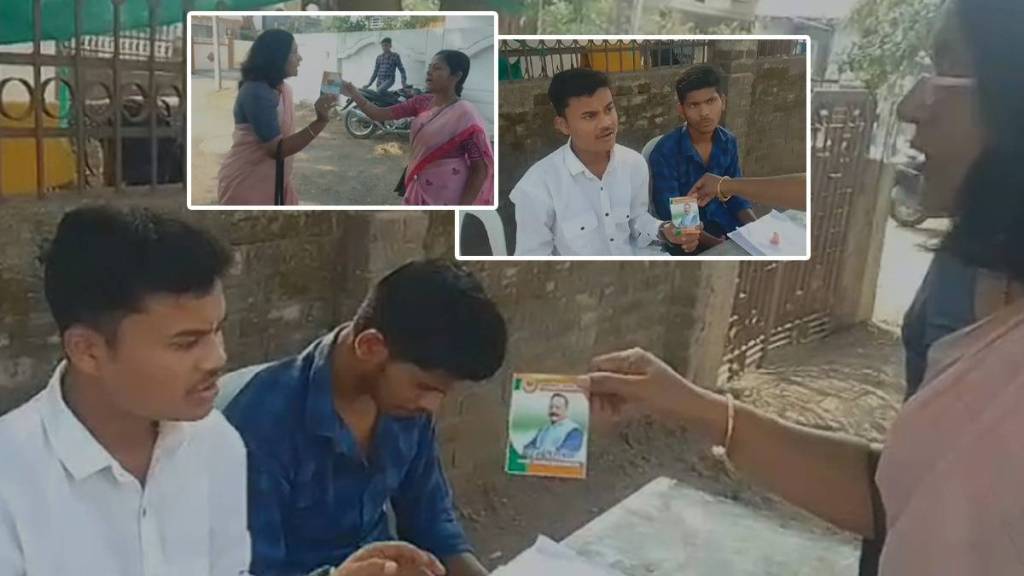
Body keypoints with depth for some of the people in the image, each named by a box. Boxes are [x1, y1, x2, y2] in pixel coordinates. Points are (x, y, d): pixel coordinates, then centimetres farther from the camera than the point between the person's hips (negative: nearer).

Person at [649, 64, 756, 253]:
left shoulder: (729, 143, -2)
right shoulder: (665, 151, -19)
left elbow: (735, 195, 8)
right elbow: (672, 216, -20)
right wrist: (718, 244, -29)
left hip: (721, 220, 5)